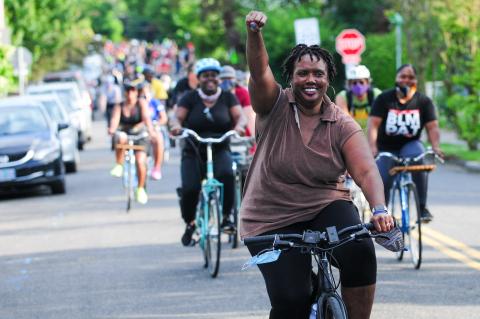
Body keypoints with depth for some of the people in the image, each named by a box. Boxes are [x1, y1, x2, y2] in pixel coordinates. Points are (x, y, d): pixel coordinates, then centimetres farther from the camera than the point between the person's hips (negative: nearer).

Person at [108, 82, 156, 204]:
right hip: (124, 133, 1)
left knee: (140, 161, -17)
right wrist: (112, 129, -40)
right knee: (121, 138, -37)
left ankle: (140, 189, 2)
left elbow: (146, 117, -18)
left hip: (139, 135, -1)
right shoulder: (119, 107, 1)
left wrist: (150, 130, -37)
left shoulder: (141, 103, -2)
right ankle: (119, 166, -21)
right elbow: (115, 119, -17)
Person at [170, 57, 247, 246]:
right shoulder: (190, 98, 4)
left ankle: (226, 216, -16)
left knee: (226, 174, -33)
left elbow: (240, 116, -5)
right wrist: (176, 125, -30)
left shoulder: (227, 97, 6)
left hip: (220, 151, 0)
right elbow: (178, 116, -6)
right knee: (189, 189, -20)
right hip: (193, 152, 0)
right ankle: (189, 224, 6)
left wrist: (239, 125, -29)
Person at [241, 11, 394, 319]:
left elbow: (366, 171, -16)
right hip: (273, 221, -1)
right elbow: (260, 72, -23)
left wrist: (380, 209, -35)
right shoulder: (276, 107, -5)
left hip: (326, 210, 1)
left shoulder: (342, 125, -4)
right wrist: (254, 33, -43)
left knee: (360, 252, -30)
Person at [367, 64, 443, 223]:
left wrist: (435, 147, -28)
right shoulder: (384, 99, -7)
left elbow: (432, 126, -9)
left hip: (410, 144, 0)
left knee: (420, 161, -32)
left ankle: (422, 207, -24)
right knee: (382, 182, -12)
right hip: (386, 148, 0)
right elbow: (373, 123, -16)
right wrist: (372, 147, -32)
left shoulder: (423, 101, -4)